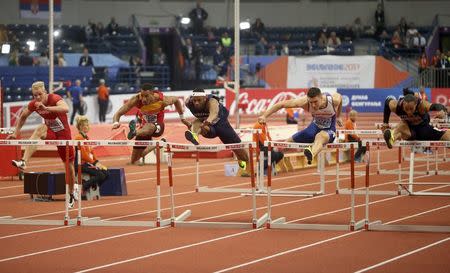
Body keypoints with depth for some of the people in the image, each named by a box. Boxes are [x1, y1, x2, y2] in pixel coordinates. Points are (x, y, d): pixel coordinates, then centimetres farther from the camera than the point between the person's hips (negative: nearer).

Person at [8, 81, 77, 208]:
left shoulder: (55, 99, -24)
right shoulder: (33, 104, -9)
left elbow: (66, 109, -44)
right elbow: (23, 116, 8)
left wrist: (46, 108, -54)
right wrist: (16, 132, 2)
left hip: (63, 133, -2)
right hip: (50, 131, 3)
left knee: (69, 165, 5)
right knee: (39, 129, -34)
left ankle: (72, 192, 30)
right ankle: (23, 162, -49)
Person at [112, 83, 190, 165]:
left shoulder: (162, 100, -25)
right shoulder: (136, 100, -26)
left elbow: (176, 100, -2)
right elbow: (118, 113, -28)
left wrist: (182, 117, 8)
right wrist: (116, 123, -50)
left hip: (157, 127, -3)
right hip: (143, 128, 3)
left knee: (149, 128, -40)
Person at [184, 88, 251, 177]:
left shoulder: (211, 102, -41)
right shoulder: (189, 103, -28)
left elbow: (214, 113, -63)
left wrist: (208, 122, -83)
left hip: (220, 123, -2)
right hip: (208, 127, 2)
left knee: (236, 146, 11)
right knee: (196, 123, -32)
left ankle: (248, 167, 37)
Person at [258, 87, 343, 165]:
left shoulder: (334, 100, -26)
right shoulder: (304, 102, -27)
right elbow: (281, 104, -23)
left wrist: (338, 117, 17)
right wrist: (264, 116, -30)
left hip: (329, 130, -4)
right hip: (315, 127, 4)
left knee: (320, 137, -40)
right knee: (290, 141, 7)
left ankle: (311, 155, -74)